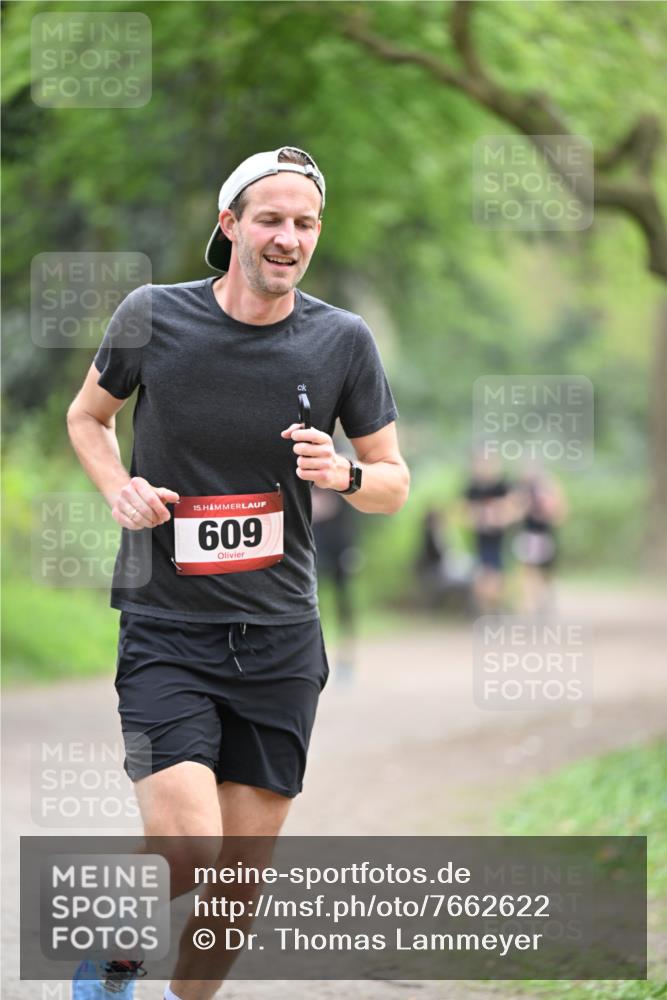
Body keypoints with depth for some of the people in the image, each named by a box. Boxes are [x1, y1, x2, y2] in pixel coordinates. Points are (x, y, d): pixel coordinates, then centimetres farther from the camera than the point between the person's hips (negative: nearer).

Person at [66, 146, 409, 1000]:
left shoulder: (343, 342, -1)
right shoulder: (153, 317, -5)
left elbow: (394, 483, 8)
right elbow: (87, 415, 14)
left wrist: (343, 474, -14)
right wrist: (118, 488, -6)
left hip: (280, 639, 3)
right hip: (164, 631, -3)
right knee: (186, 856, -17)